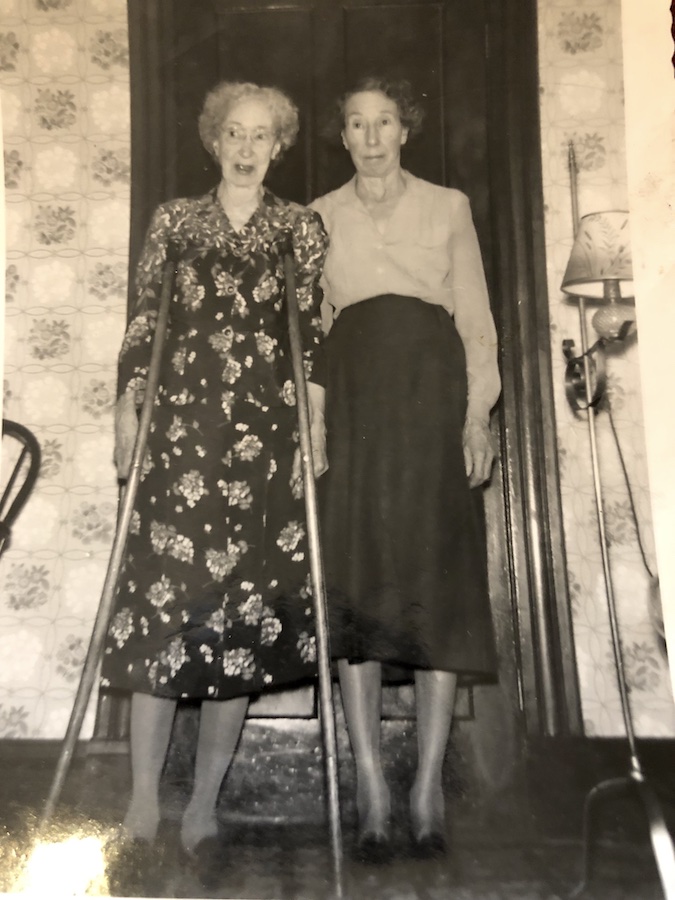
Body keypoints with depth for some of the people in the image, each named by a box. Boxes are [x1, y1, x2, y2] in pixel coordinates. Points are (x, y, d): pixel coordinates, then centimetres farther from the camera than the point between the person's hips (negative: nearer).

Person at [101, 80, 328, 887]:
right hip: (179, 433, 0)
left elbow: (314, 337, 7)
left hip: (263, 439, 1)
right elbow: (141, 325, 9)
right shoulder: (174, 221, 13)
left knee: (245, 609, -1)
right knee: (162, 600, -6)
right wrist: (126, 411, -1)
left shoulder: (301, 229, 12)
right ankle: (144, 798, 9)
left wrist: (315, 430, -1)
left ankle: (203, 805, 12)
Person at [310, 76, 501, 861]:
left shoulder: (448, 207, 15)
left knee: (438, 579, -5)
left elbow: (476, 318, 9)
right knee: (354, 576, -8)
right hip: (353, 400, 1)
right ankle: (371, 787, 0)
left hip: (433, 393, 0)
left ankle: (428, 786, 4)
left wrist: (478, 414, -4)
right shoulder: (321, 217, 17)